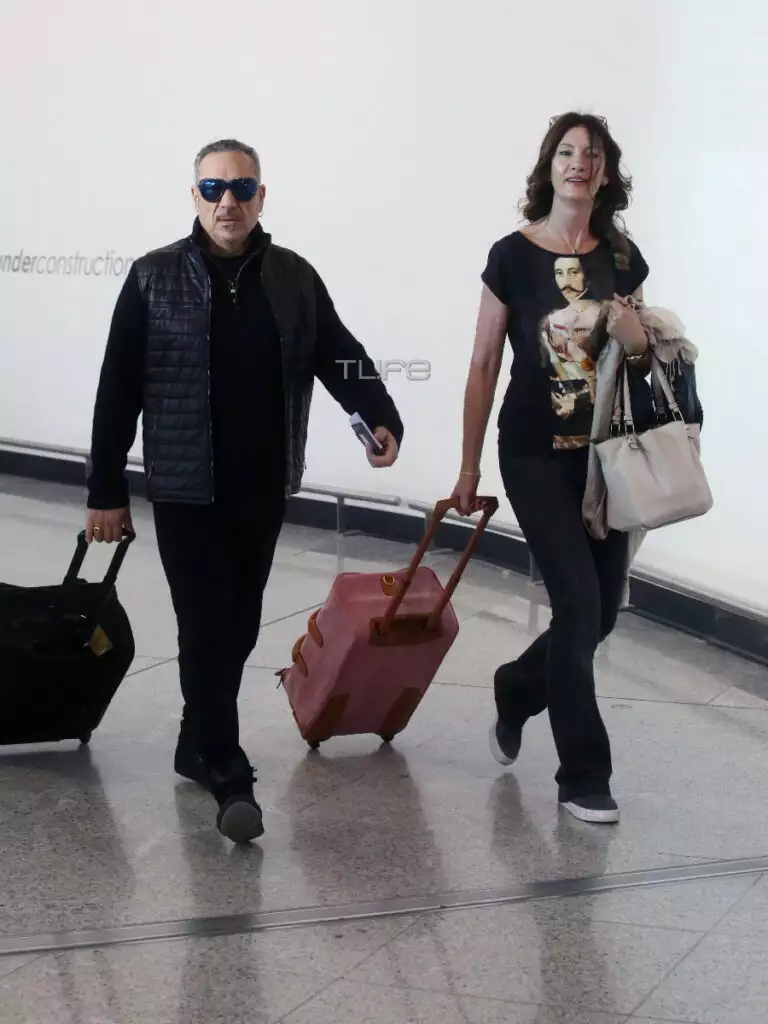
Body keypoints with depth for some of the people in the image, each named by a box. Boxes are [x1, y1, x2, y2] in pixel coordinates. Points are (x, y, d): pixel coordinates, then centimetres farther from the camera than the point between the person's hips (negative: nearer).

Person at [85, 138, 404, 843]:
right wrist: (107, 491, -3)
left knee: (240, 627, 12)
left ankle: (199, 746, 30)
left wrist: (381, 418, -16)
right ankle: (228, 772, -1)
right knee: (207, 628, -6)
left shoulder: (295, 278, 5)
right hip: (186, 491, -4)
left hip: (264, 490, 4)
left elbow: (340, 356, 4)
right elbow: (119, 391, -2)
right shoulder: (155, 278, -3)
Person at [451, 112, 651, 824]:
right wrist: (469, 470, -1)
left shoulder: (622, 257, 5)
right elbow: (483, 367, -2)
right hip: (536, 454, -4)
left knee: (603, 610, 9)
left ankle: (516, 692, 38)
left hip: (603, 453, 5)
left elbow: (640, 368, 14)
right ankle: (582, 777, 3)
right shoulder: (513, 255, -6)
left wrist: (636, 338, -10)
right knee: (578, 603, -10)